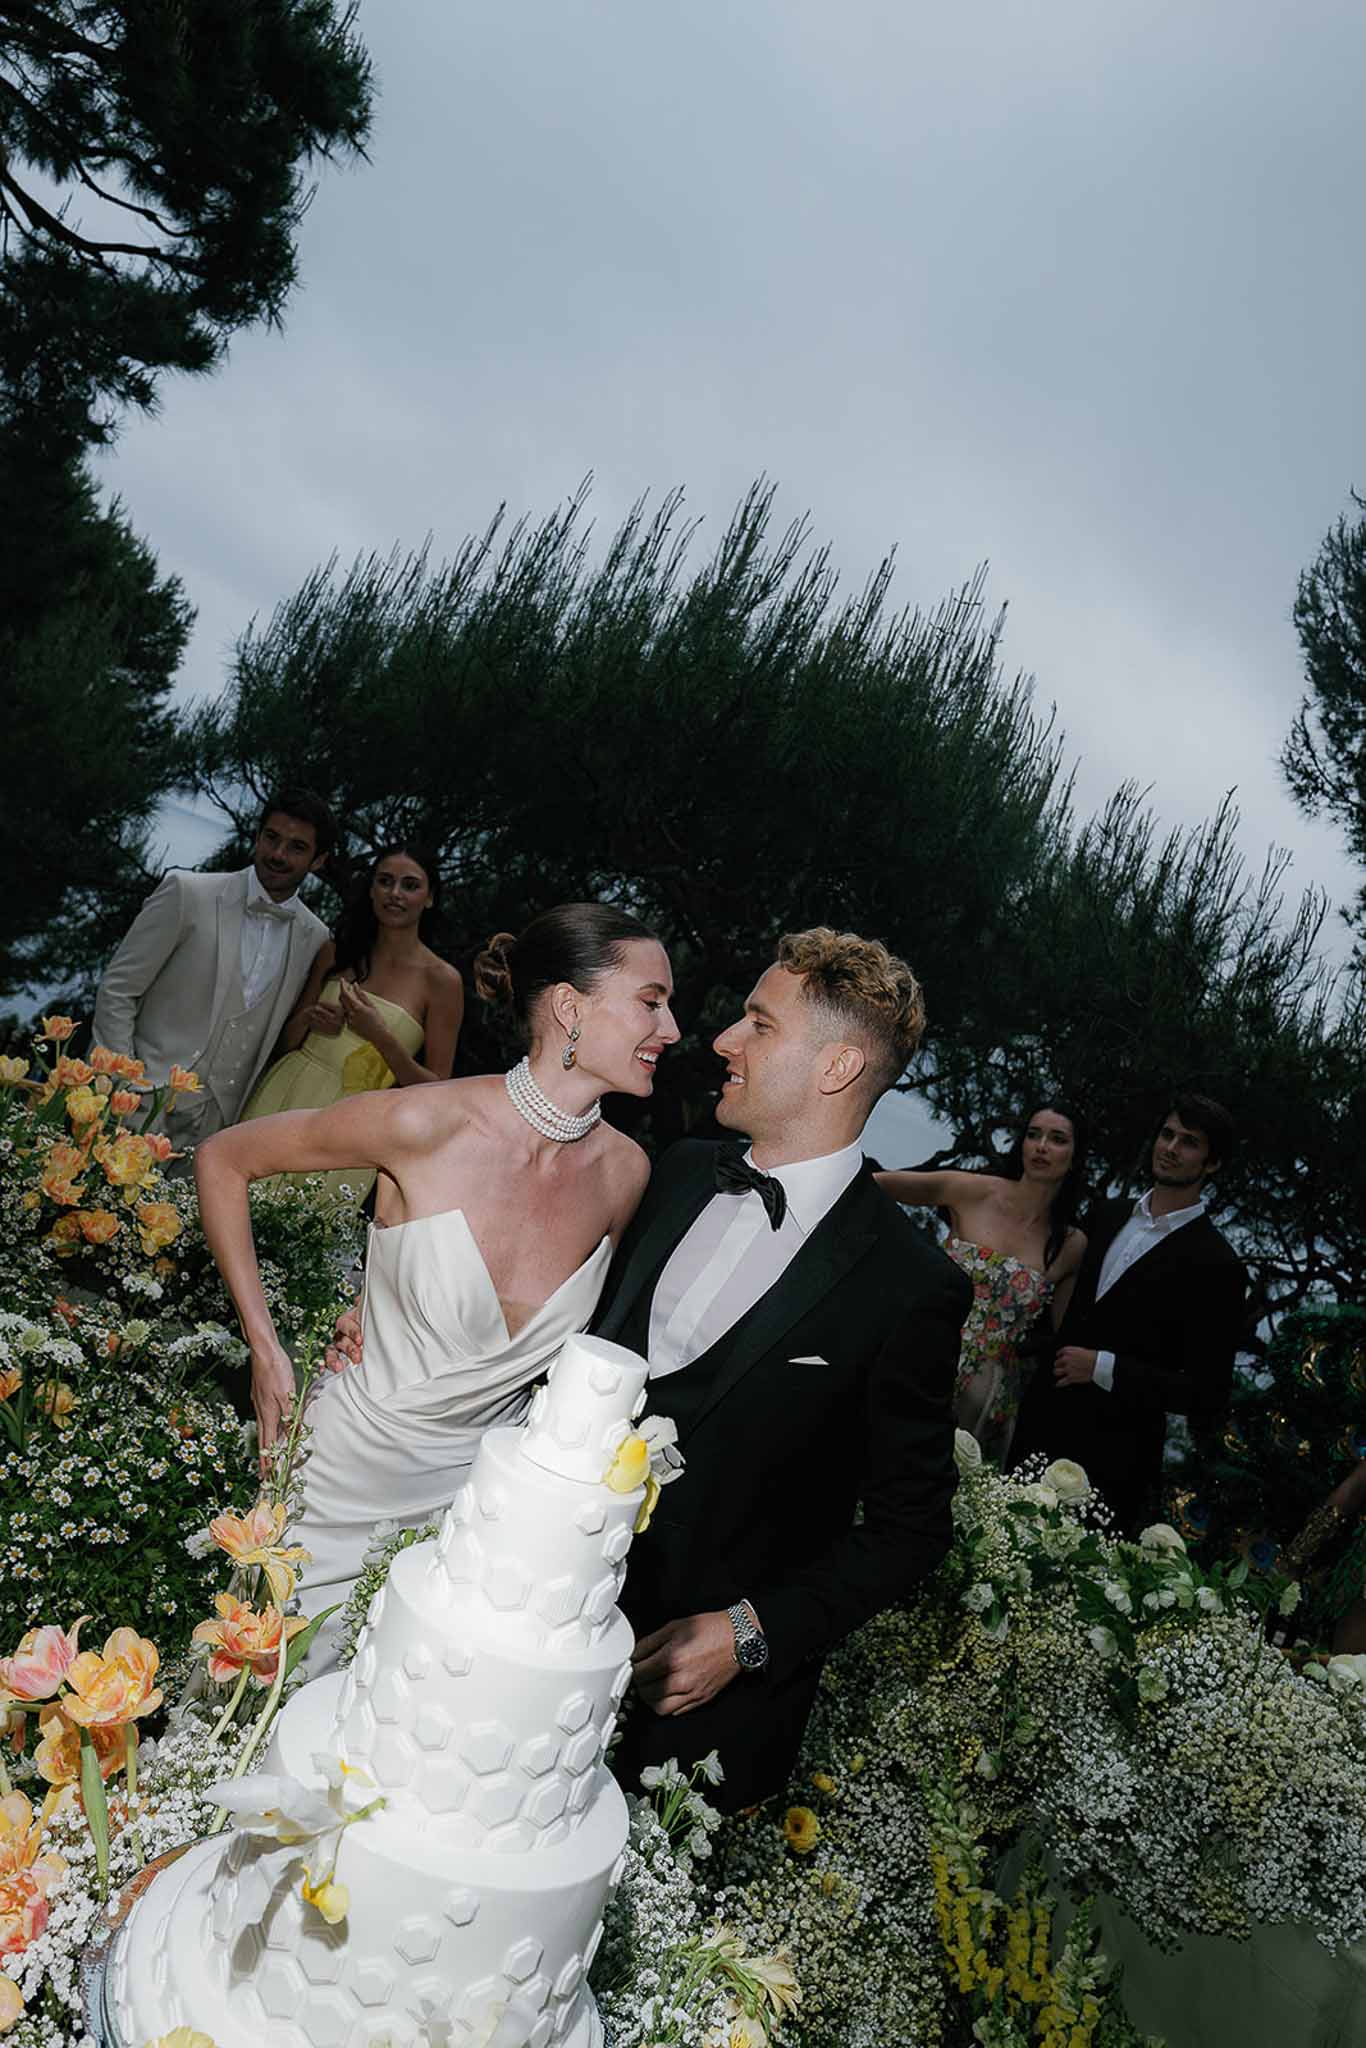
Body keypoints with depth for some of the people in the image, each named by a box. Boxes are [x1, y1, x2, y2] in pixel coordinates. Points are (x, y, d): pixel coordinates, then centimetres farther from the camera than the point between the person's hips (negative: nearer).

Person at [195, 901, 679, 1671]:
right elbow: (222, 1160, -10)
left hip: (474, 1495, 3)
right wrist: (266, 1348, -10)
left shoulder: (625, 1171, -9)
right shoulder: (427, 1124, -24)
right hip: (349, 1483, -3)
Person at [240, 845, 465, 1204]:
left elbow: (437, 1089, -6)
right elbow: (287, 1040, 14)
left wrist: (380, 1035, -19)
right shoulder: (336, 952, 6)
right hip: (283, 1098, 4)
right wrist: (307, 1019, -8)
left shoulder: (441, 979, -7)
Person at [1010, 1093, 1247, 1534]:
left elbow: (1208, 1394, -14)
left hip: (1110, 1463, -5)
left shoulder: (1216, 1265, -12)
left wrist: (1104, 1368, -18)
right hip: (1039, 1427, 6)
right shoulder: (1108, 1217, 8)